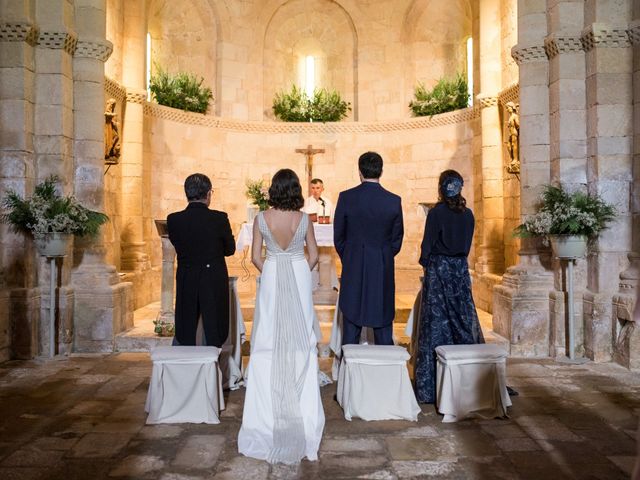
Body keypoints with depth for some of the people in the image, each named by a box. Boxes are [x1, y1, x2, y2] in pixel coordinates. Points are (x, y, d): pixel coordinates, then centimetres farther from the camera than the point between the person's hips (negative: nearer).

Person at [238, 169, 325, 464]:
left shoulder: (262, 218, -6)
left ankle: (271, 405, 17)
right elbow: (313, 255, 0)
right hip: (300, 279, 0)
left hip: (271, 279, 0)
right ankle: (302, 404, 18)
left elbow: (256, 257, -2)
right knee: (299, 340, 9)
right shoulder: (303, 218, -6)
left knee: (269, 342, 8)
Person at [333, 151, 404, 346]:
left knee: (351, 331, 8)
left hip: (353, 269, -1)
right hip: (383, 271, 1)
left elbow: (338, 237, 1)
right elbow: (397, 239, 4)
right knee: (384, 328, 10)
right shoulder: (394, 201, -4)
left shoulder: (346, 197, -7)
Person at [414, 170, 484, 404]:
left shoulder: (436, 212, -11)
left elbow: (427, 244, -9)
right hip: (461, 270, 5)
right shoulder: (468, 214, 4)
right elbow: (467, 245, 10)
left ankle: (431, 386, 4)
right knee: (463, 320, 11)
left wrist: (425, 261, 9)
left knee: (436, 322, 0)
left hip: (438, 270, -4)